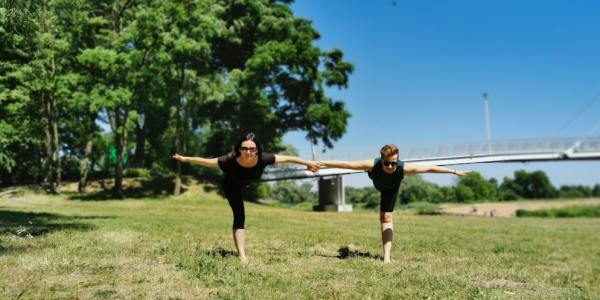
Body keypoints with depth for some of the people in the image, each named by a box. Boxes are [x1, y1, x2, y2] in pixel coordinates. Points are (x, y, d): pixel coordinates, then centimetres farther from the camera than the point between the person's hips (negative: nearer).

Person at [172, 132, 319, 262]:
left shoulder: (263, 159, -41)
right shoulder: (230, 160, -46)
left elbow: (286, 158, -29)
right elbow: (207, 161, -32)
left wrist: (307, 163, -21)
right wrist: (185, 159, -26)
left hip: (248, 181, 3)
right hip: (231, 185, -3)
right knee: (239, 216, -13)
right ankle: (242, 255, -12)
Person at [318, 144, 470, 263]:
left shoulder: (404, 168, -45)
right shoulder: (373, 165, -47)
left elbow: (429, 168, -34)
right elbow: (346, 164, -41)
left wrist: (454, 171, -27)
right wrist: (321, 163, -40)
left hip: (391, 188, -1)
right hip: (377, 183, 1)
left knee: (386, 217, -7)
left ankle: (387, 256, -3)